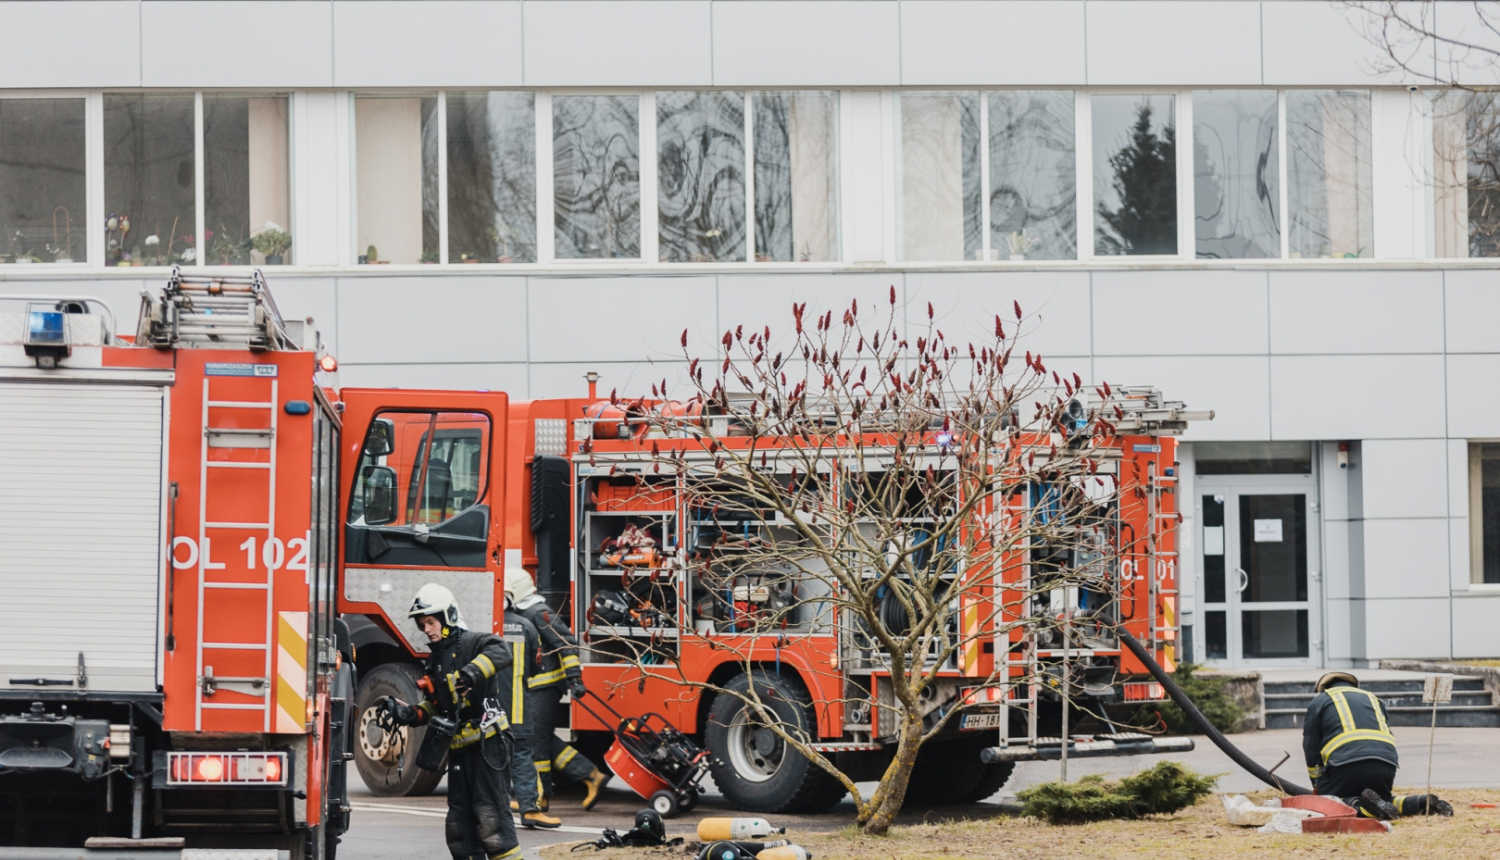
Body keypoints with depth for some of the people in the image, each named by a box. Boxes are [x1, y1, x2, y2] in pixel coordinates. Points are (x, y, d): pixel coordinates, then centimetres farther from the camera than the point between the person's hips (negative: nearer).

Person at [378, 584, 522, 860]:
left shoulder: (470, 643, -8)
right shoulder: (436, 659, 18)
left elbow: (500, 651, -30)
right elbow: (434, 705, 25)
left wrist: (474, 671, -45)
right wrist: (407, 713, 8)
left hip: (487, 743, -9)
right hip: (459, 746, 9)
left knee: (490, 813, -13)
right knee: (459, 816, 10)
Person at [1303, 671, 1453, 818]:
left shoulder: (1319, 701, 23)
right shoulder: (1373, 698, 35)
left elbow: (1310, 747, 19)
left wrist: (1318, 784, 27)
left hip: (1345, 763, -5)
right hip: (1386, 764, 5)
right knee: (1383, 800, 26)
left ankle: (1362, 807, -26)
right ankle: (1422, 803, -3)